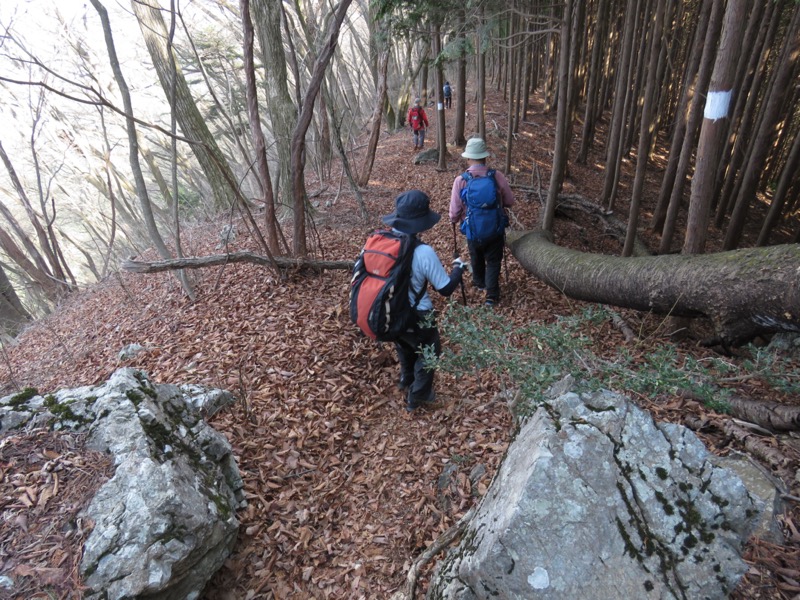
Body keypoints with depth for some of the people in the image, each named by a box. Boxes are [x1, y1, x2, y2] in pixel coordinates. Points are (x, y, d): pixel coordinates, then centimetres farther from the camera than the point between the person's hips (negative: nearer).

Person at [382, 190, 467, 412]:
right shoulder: (424, 252, -29)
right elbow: (446, 288, -18)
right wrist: (458, 267, 0)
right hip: (416, 318, -6)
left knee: (404, 347, 35)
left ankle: (406, 380, 61)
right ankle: (417, 397, 39)